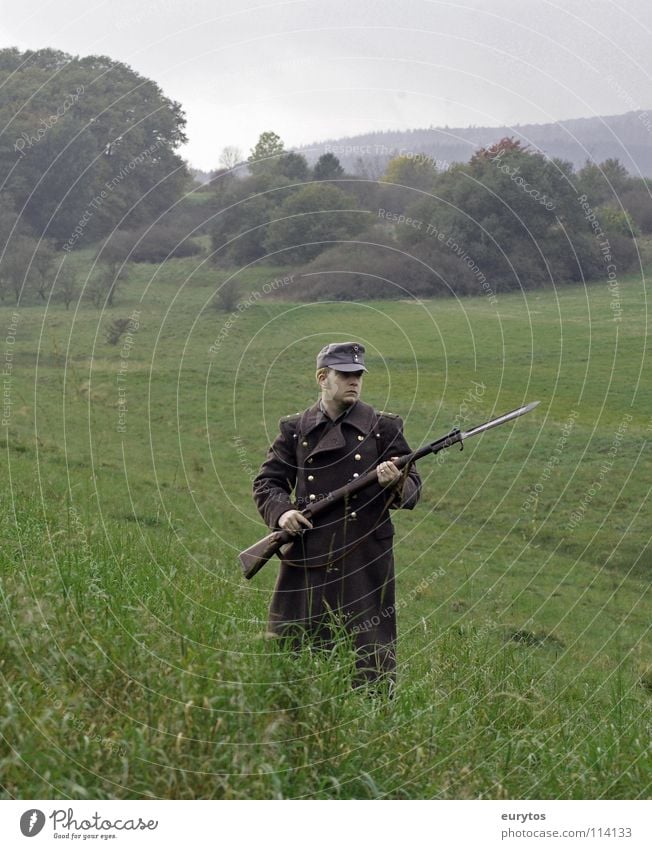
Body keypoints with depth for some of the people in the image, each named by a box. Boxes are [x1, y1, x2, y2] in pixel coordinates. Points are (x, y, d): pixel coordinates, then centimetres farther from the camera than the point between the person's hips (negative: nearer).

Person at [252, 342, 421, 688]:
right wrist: (282, 512, -9)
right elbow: (267, 482, 11)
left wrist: (396, 482, -18)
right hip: (307, 560, 1)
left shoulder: (383, 428, 7)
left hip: (365, 561, -1)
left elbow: (412, 491, 6)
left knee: (371, 658, -2)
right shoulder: (295, 430, 10)